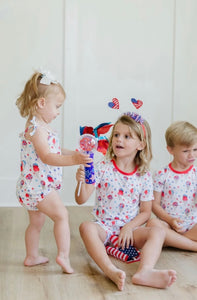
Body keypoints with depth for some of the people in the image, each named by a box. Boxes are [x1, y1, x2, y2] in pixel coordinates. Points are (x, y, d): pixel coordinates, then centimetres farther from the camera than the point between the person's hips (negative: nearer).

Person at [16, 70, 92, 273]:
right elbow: (46, 157, -28)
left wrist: (73, 153, 19)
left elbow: (52, 151, 25)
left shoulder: (39, 127, 14)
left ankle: (32, 256, 30)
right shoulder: (35, 128, -19)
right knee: (61, 215, -9)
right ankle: (63, 255, -12)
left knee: (36, 221, 19)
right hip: (38, 185, -11)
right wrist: (72, 160, -38)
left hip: (32, 187, 11)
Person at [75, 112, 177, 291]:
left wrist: (129, 227, -14)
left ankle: (144, 272, -50)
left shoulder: (144, 176, 0)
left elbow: (145, 212, 4)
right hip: (104, 227, -1)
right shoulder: (102, 168, -4)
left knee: (158, 232, -24)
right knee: (86, 227, -33)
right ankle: (111, 271, -52)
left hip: (130, 229, 2)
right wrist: (81, 182, -32)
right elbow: (81, 199, -11)